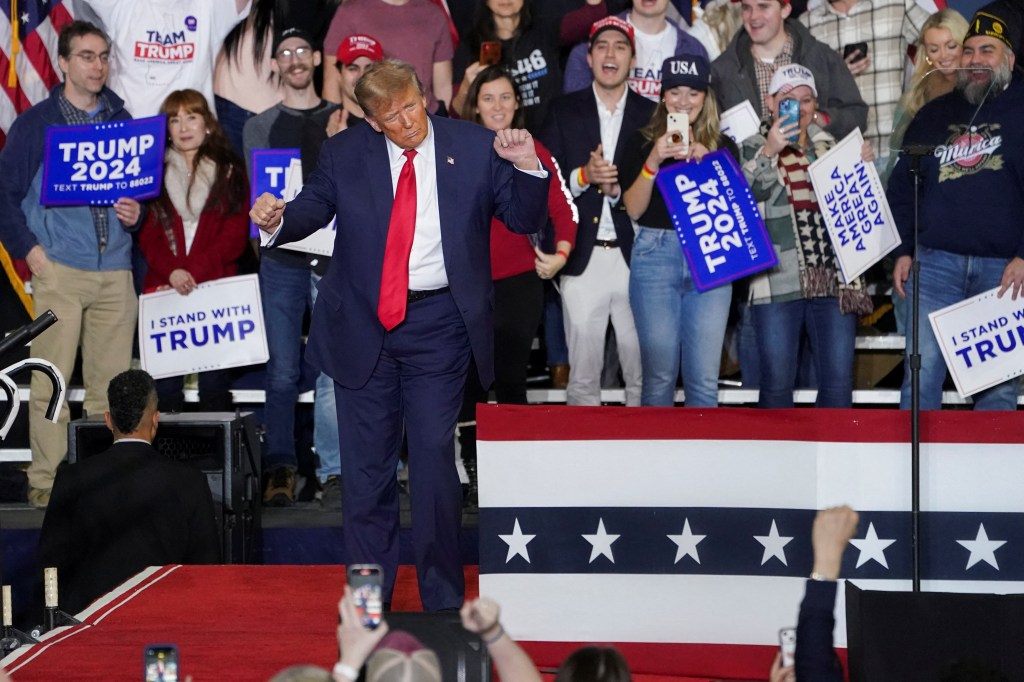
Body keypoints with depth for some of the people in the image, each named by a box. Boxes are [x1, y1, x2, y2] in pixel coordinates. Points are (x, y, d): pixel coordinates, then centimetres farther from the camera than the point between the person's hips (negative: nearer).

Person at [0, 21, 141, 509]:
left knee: (110, 382, 5)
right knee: (51, 382, -5)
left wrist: (138, 214, 1)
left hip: (115, 271, 4)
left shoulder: (124, 122, 13)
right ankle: (45, 483, 1)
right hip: (59, 269, -3)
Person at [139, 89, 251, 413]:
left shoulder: (229, 171, 9)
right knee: (165, 384, -3)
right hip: (164, 289, 1)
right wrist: (172, 271, -13)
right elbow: (147, 233, 5)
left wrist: (194, 272, -12)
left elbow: (235, 234, 0)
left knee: (214, 382, -2)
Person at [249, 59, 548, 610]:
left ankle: (443, 600, 11)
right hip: (363, 323, 2)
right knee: (365, 464, 7)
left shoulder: (474, 147, 1)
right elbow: (313, 208, 4)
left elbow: (525, 221, 2)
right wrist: (276, 219, -19)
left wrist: (526, 167, -17)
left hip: (438, 322, -1)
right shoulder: (344, 153, 3)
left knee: (434, 456, -2)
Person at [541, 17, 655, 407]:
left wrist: (618, 188, -15)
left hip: (635, 257, 0)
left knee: (643, 372, 4)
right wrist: (583, 176, -15)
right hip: (583, 258, 0)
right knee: (582, 375, 3)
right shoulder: (564, 111, 8)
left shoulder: (651, 114, 7)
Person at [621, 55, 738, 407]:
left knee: (704, 378, -1)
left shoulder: (723, 147, 12)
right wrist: (654, 161, -13)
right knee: (659, 375, 0)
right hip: (655, 256, -1)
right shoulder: (643, 141, 7)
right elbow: (633, 209, 1)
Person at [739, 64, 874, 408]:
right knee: (777, 383, -2)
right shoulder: (755, 147, 8)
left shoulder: (831, 146, 19)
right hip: (779, 283, -3)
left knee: (838, 383, 0)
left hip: (834, 280, 3)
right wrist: (768, 152, -25)